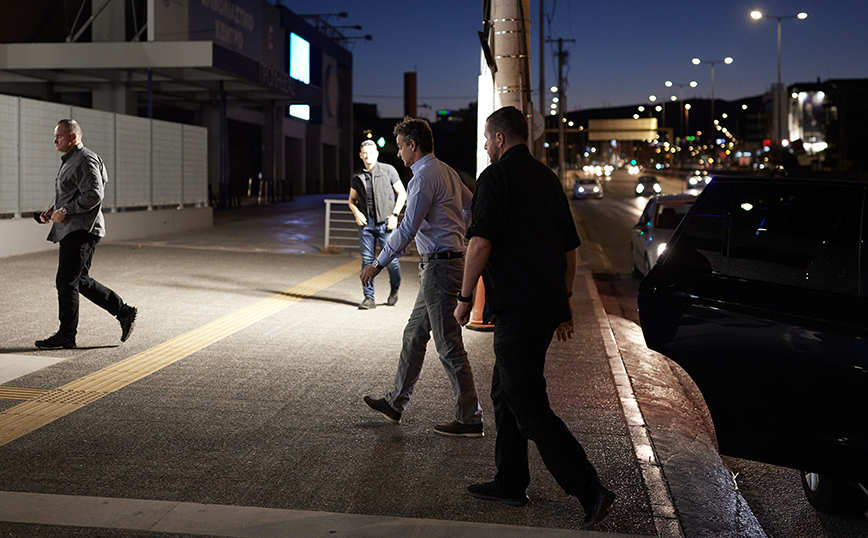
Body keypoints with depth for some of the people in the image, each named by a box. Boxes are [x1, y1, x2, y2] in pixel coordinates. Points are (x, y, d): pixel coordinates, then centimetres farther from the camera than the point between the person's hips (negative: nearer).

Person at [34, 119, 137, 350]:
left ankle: (66, 336, 1)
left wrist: (64, 211, -19)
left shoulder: (85, 160, -12)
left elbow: (93, 194, -23)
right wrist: (52, 209, 13)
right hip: (71, 231, 11)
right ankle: (124, 311, 19)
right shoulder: (69, 161, 20)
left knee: (66, 281, -7)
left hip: (81, 231, -11)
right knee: (80, 281, 12)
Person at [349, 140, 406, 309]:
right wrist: (356, 212, -2)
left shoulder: (388, 170, 2)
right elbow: (352, 199, 19)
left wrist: (394, 215, -5)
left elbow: (402, 193, 5)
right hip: (365, 223, 2)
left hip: (385, 223, -2)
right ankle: (369, 298, 7)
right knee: (367, 260, 0)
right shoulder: (357, 176, 9)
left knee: (391, 259, -3)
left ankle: (394, 289, 25)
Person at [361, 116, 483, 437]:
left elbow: (407, 228, -20)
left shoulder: (424, 177, -16)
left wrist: (378, 264, -15)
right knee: (414, 335, 17)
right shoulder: (447, 172, 14)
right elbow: (471, 207, 26)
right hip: (443, 263, 10)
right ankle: (396, 404, 27)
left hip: (439, 265, -10)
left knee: (449, 345, -5)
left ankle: (469, 419, 1)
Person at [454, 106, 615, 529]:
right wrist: (564, 301, 25)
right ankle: (510, 483, 27)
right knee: (505, 393, 19)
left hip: (517, 309, -9)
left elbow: (480, 243, -20)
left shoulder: (496, 177, -10)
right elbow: (570, 248, 19)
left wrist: (465, 297, -10)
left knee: (528, 406, -5)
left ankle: (589, 490, -8)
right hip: (548, 304, 9)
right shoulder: (547, 178, 15)